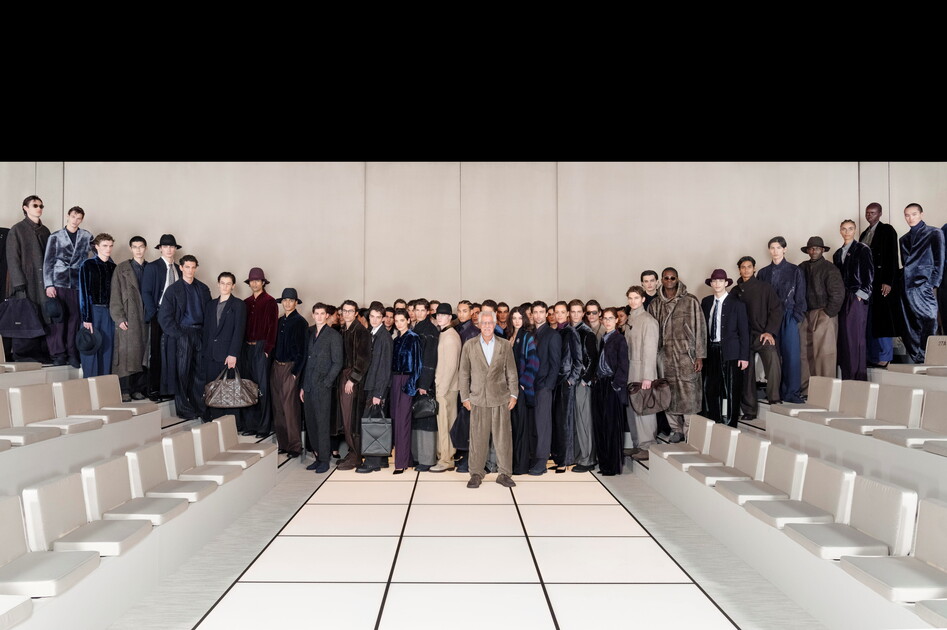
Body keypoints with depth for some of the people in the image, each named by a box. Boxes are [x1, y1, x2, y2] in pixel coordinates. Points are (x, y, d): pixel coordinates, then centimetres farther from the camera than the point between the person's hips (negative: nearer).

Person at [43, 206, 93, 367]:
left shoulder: (87, 236, 8)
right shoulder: (55, 236, 7)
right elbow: (48, 262, 5)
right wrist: (48, 284, -3)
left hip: (78, 284, 1)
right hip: (58, 283, -1)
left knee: (75, 318, 0)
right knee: (57, 318, -1)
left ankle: (72, 353, 7)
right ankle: (58, 353, 5)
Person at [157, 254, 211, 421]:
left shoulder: (203, 289, 11)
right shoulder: (173, 290, 0)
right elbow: (164, 316, -4)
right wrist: (179, 334, -10)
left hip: (200, 334, 4)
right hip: (182, 334, -4)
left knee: (199, 371, 6)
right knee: (182, 372, -1)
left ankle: (198, 406, 16)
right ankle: (183, 409, 9)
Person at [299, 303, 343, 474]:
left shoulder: (334, 335, -3)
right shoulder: (310, 334, 16)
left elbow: (337, 363, -6)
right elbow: (306, 361, 18)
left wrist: (326, 383, -12)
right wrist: (302, 386, 14)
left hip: (322, 387, -6)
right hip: (308, 387, 6)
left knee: (322, 424, -4)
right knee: (310, 424, 8)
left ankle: (324, 460, 3)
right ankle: (317, 457, 17)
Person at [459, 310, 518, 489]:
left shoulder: (505, 345, 6)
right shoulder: (469, 347, 4)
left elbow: (511, 372, 8)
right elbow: (463, 374, 6)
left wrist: (513, 394, 3)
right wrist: (465, 397, 2)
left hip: (501, 399, 1)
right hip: (478, 399, 0)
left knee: (503, 437, 3)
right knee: (478, 438, 1)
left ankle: (504, 473, 14)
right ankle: (476, 474, 12)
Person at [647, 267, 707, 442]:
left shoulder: (690, 301, 2)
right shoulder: (655, 304, 10)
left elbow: (700, 328, 1)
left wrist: (700, 355, -4)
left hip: (686, 354, -3)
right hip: (664, 355, 3)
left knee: (689, 393, -5)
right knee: (670, 394, 4)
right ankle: (676, 429, 15)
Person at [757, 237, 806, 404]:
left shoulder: (795, 271, 6)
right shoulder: (763, 273, 12)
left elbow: (800, 297, 4)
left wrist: (797, 316, -6)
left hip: (789, 318, -2)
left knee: (791, 354, -6)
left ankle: (791, 392, 0)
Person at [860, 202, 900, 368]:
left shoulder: (887, 230, -4)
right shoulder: (865, 234, 16)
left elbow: (892, 257, -11)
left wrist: (888, 282, -18)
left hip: (881, 282, -7)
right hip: (866, 281, 7)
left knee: (881, 320, -5)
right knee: (868, 321, 7)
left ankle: (884, 357, 2)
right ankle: (872, 357, 13)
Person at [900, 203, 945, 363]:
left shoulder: (934, 234, 4)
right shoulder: (903, 239, 20)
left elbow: (939, 261, -1)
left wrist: (933, 284, -9)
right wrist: (901, 282, 6)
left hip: (923, 286, -5)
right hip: (906, 287, 5)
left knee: (928, 324, -8)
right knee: (909, 328, 2)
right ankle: (918, 360, 9)